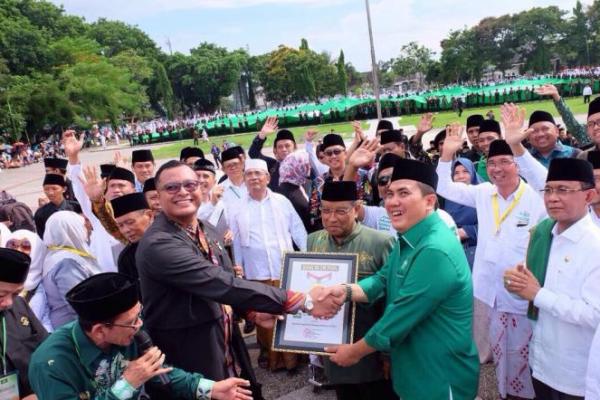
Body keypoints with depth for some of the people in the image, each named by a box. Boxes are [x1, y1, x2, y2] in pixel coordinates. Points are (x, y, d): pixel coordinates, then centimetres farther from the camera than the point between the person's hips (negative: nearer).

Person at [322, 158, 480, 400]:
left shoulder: (435, 251, -28)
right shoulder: (406, 240, 4)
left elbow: (400, 318, -26)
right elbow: (384, 280, 8)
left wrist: (355, 352, -13)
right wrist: (347, 291, -12)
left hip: (442, 380, -8)